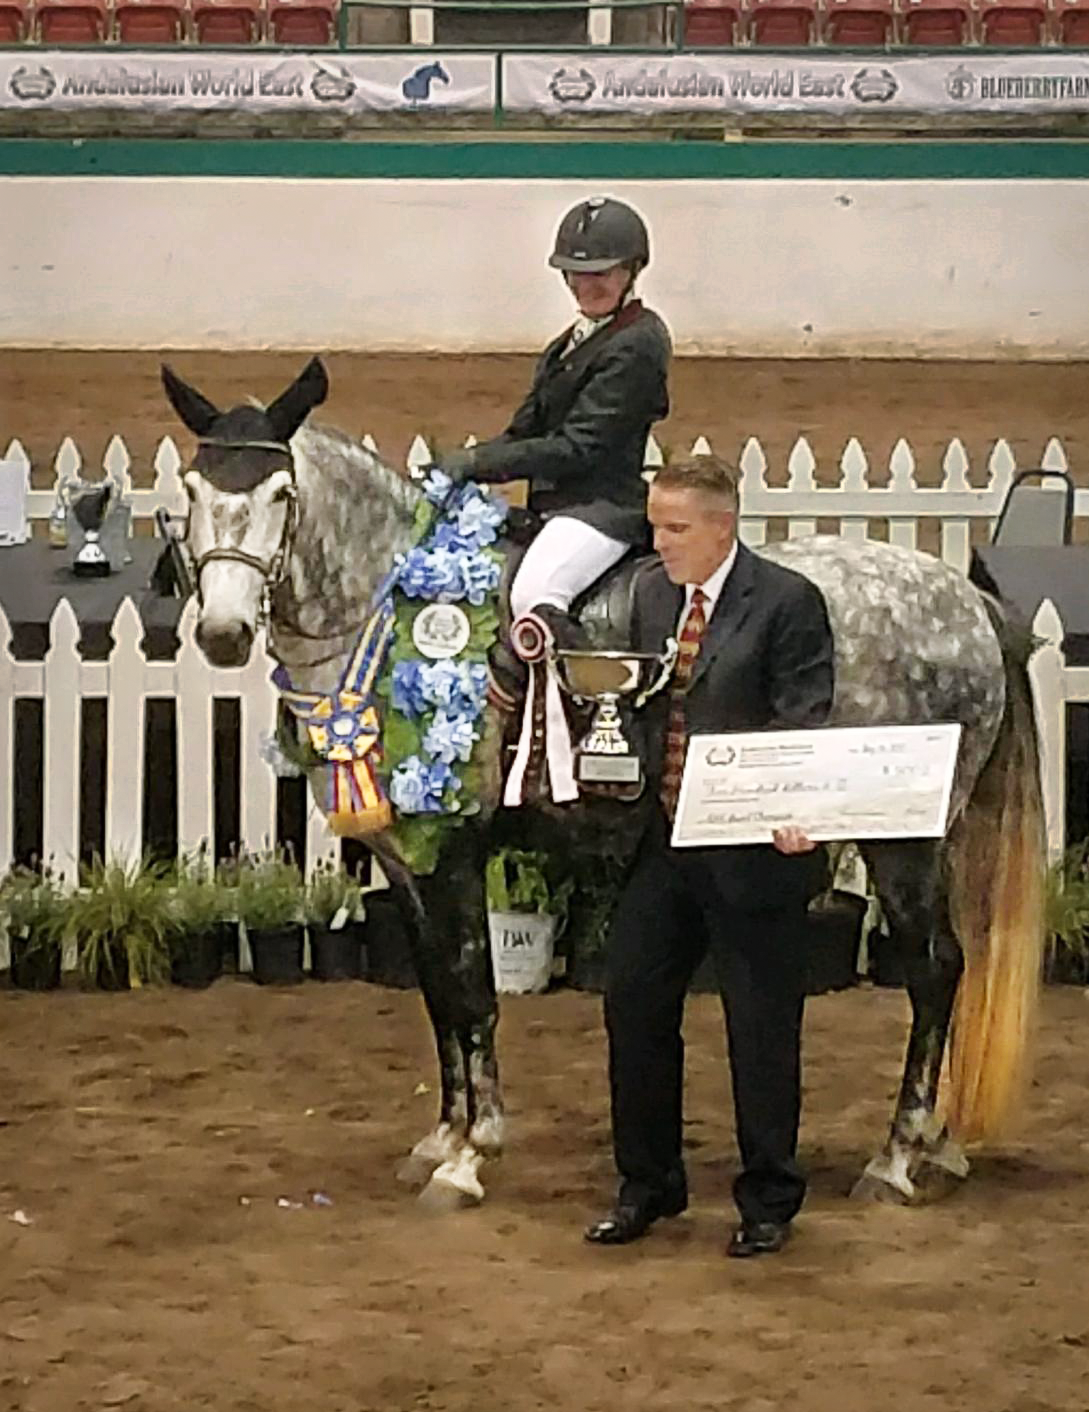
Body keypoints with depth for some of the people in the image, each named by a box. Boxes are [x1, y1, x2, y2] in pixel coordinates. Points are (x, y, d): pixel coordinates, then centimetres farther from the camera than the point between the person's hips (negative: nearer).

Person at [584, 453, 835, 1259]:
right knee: (633, 1003, 10)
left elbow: (806, 725, -16)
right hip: (665, 843, 7)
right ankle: (648, 1186, 26)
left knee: (761, 1029, 4)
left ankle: (768, 1202, 19)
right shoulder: (652, 594, 8)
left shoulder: (787, 602, -11)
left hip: (752, 852, -6)